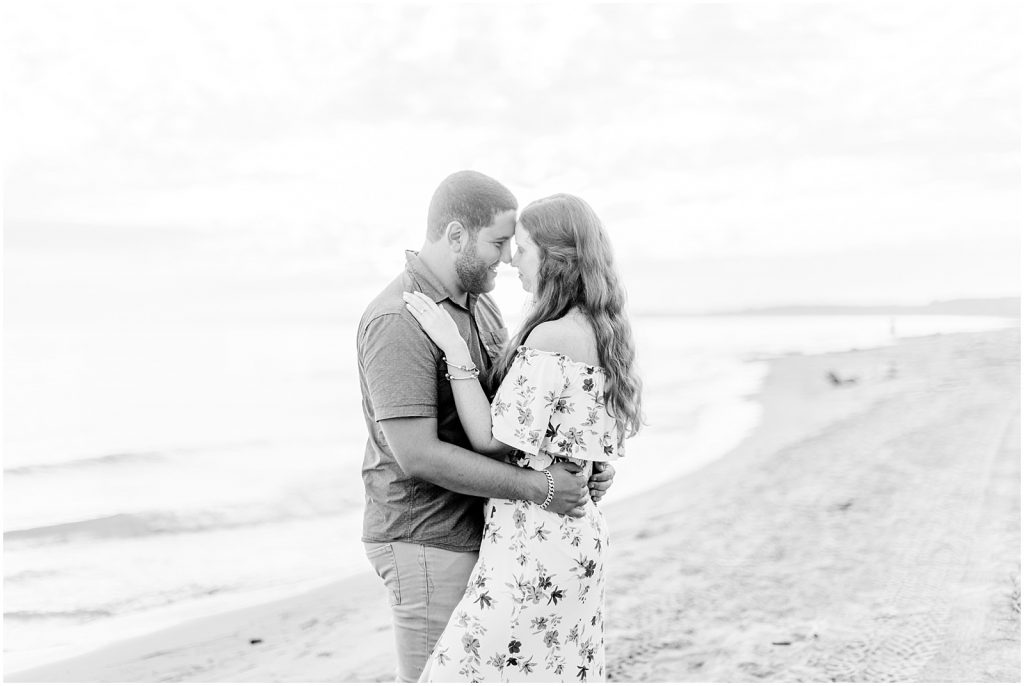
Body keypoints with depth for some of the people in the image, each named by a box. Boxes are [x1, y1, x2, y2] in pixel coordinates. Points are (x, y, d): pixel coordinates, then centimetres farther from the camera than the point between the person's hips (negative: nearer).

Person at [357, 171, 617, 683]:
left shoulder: (478, 305, 9)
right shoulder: (398, 322, -22)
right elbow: (418, 454, -28)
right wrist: (538, 489, -25)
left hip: (477, 535, 9)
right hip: (427, 546, -9)